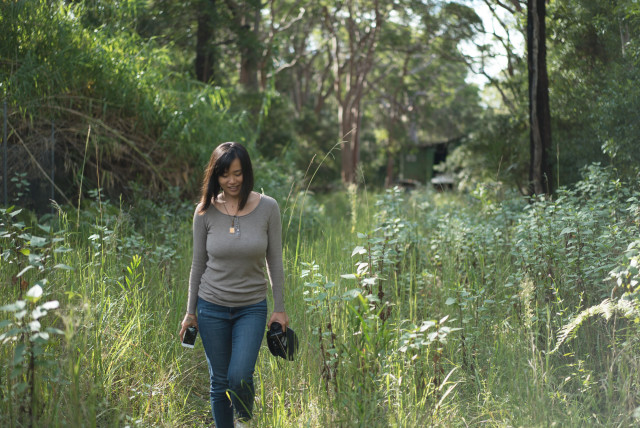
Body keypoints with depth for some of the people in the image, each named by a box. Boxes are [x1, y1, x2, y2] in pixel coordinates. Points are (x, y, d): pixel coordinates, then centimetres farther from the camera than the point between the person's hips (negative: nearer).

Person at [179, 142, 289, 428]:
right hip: (212, 307, 1)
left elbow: (275, 261, -1)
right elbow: (198, 264, 3)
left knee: (239, 377, -12)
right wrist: (190, 311, 5)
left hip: (252, 307, -1)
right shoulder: (205, 211, -5)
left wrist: (279, 308, 0)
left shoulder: (267, 208, -8)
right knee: (219, 381, 7)